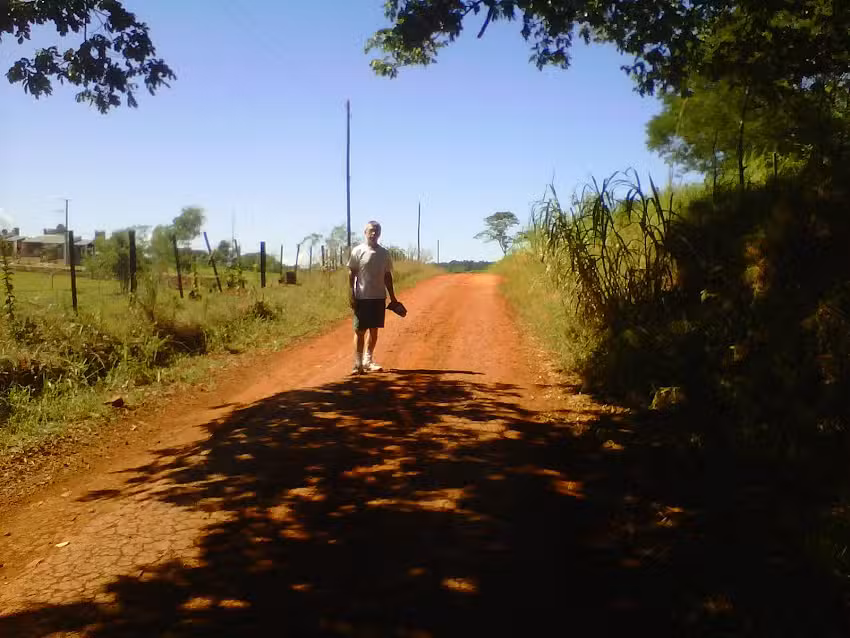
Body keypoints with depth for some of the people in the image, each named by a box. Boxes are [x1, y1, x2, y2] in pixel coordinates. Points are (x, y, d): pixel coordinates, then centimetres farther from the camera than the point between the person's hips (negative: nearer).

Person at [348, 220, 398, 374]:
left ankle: (368, 360, 20)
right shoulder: (357, 251, -3)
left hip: (379, 297, 4)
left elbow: (387, 276, 13)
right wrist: (351, 295, -11)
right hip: (362, 297, -4)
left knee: (374, 330, 9)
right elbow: (351, 274, -4)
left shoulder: (384, 253, 7)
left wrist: (392, 296, 10)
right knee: (359, 330, -2)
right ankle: (358, 363, 2)